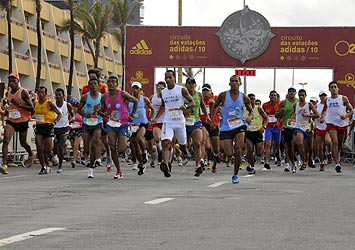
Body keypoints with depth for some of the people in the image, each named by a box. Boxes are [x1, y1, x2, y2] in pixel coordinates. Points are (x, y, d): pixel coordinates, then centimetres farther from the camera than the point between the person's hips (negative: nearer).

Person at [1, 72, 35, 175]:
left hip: (22, 121, -4)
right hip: (11, 120, 4)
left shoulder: (23, 92, -13)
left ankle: (31, 155, 49)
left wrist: (19, 104, -25)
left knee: (23, 142, 15)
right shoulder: (9, 93, 7)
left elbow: (32, 109, -17)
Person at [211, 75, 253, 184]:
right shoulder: (223, 96, -2)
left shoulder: (244, 97, 1)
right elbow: (215, 106, 13)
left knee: (238, 151, -15)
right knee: (229, 154, -9)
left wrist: (250, 117, -9)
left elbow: (251, 111, 13)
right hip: (226, 127, 0)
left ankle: (235, 175, 2)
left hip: (239, 126, 0)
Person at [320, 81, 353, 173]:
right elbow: (324, 110, 25)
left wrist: (346, 116, -18)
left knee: (340, 144, 12)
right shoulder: (327, 100, 6)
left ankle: (334, 155, 43)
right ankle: (337, 163, -23)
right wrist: (323, 117, 4)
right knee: (335, 142, -19)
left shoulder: (343, 99, -1)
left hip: (342, 124, 0)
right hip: (331, 123, 0)